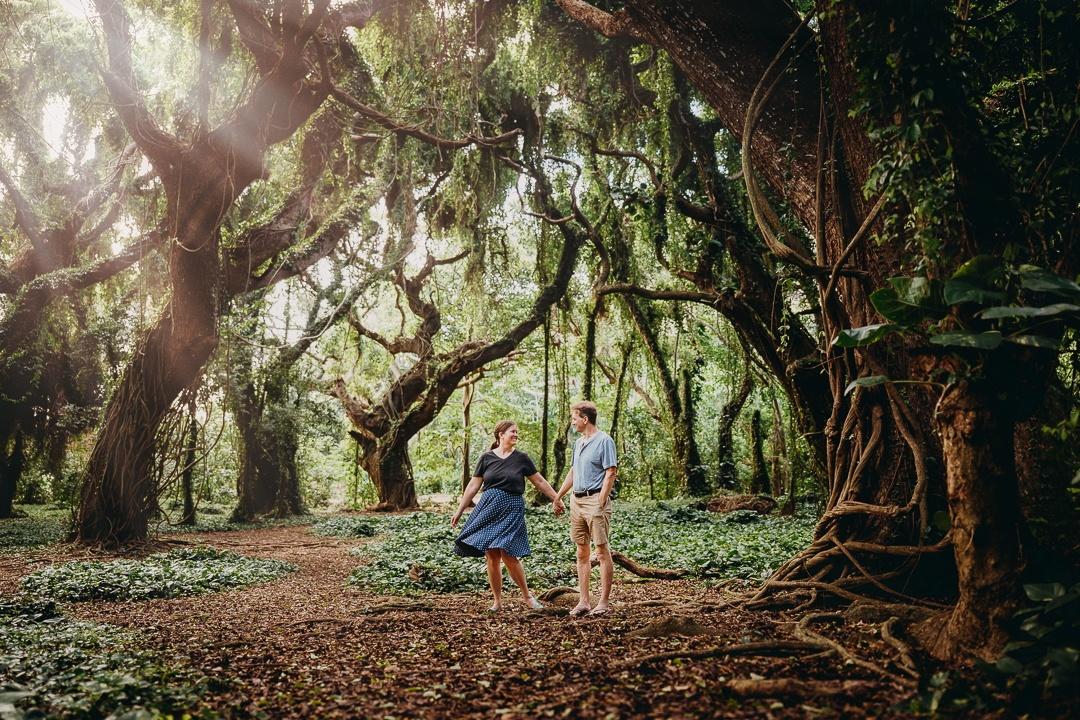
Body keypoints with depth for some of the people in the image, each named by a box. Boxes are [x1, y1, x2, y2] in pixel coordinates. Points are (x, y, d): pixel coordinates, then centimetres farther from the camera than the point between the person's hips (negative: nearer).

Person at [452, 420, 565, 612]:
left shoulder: (521, 458, 3)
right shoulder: (486, 458, 5)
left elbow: (540, 482, 10)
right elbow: (473, 486, 8)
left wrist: (556, 499, 10)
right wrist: (459, 511, 7)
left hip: (512, 510, -2)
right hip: (488, 508, 2)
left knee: (508, 555, -12)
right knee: (491, 556, 2)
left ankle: (527, 596, 7)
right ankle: (497, 601, 14)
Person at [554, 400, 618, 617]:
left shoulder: (604, 441, -8)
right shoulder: (579, 442, 16)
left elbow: (610, 474, -13)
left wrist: (600, 504, -17)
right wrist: (557, 497, 26)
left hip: (595, 500, -8)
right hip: (577, 501, 8)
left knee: (602, 552, -3)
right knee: (582, 553, 9)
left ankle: (604, 603, 1)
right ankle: (584, 601, 15)